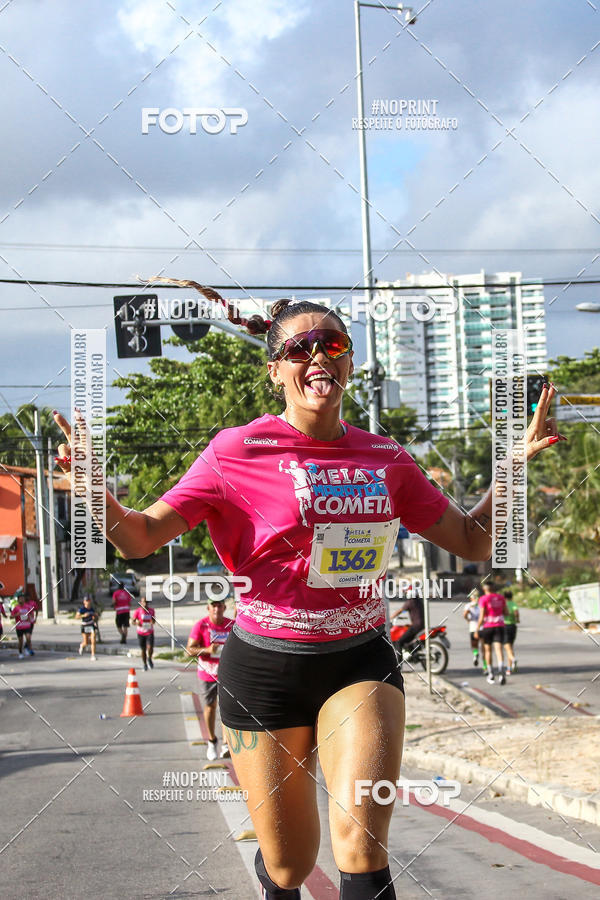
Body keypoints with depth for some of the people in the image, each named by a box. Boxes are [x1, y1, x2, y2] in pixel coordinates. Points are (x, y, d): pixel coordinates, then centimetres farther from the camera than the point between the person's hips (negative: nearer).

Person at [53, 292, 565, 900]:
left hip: (361, 660, 2)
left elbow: (472, 542, 11)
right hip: (267, 665, -2)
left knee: (361, 845, -21)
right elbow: (138, 537, -9)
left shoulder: (385, 457, 4)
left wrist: (518, 459, -1)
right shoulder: (239, 451, -7)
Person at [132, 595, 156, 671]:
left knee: (150, 648, -17)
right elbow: (133, 621, -7)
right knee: (143, 650, 5)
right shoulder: (137, 611, -8)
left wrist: (153, 621, -12)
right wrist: (136, 623, -29)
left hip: (150, 633, 1)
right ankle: (145, 664, 25)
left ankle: (149, 659, 14)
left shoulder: (151, 610, 1)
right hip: (141, 633, -1)